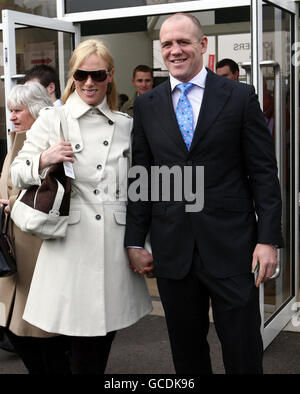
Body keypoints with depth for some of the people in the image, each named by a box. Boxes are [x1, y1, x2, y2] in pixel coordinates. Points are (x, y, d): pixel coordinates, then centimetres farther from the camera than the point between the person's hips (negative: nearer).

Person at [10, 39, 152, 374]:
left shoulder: (126, 125, 12)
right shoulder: (51, 120, 4)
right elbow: (17, 175, 3)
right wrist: (44, 159, -17)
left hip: (116, 243, 3)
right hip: (72, 243, -3)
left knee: (104, 337, 11)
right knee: (81, 350, -1)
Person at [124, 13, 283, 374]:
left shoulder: (240, 97, 0)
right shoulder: (146, 105, 8)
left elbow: (263, 172, -1)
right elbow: (139, 178, 8)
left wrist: (268, 239, -7)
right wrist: (134, 242, 4)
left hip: (231, 246, -2)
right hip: (172, 248, 3)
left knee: (243, 351, 5)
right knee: (186, 351, 14)